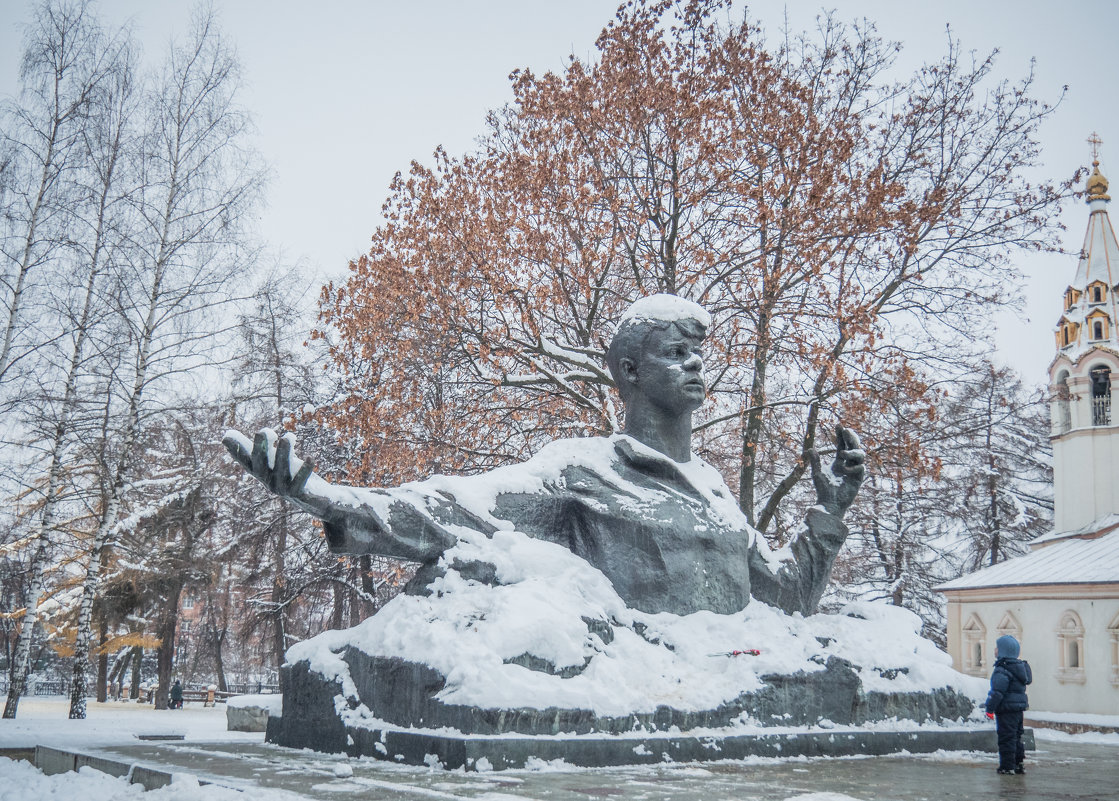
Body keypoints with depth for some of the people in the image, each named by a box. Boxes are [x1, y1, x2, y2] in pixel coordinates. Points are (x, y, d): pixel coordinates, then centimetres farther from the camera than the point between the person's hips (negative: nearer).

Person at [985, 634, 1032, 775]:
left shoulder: (1002, 670, -19)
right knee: (1016, 737, 17)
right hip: (1018, 709, 9)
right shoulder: (1019, 667, 12)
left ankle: (1007, 766, 0)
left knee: (1006, 738, -3)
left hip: (1006, 709, -9)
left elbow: (997, 692, -22)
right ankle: (1019, 764, 22)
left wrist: (990, 709, -14)